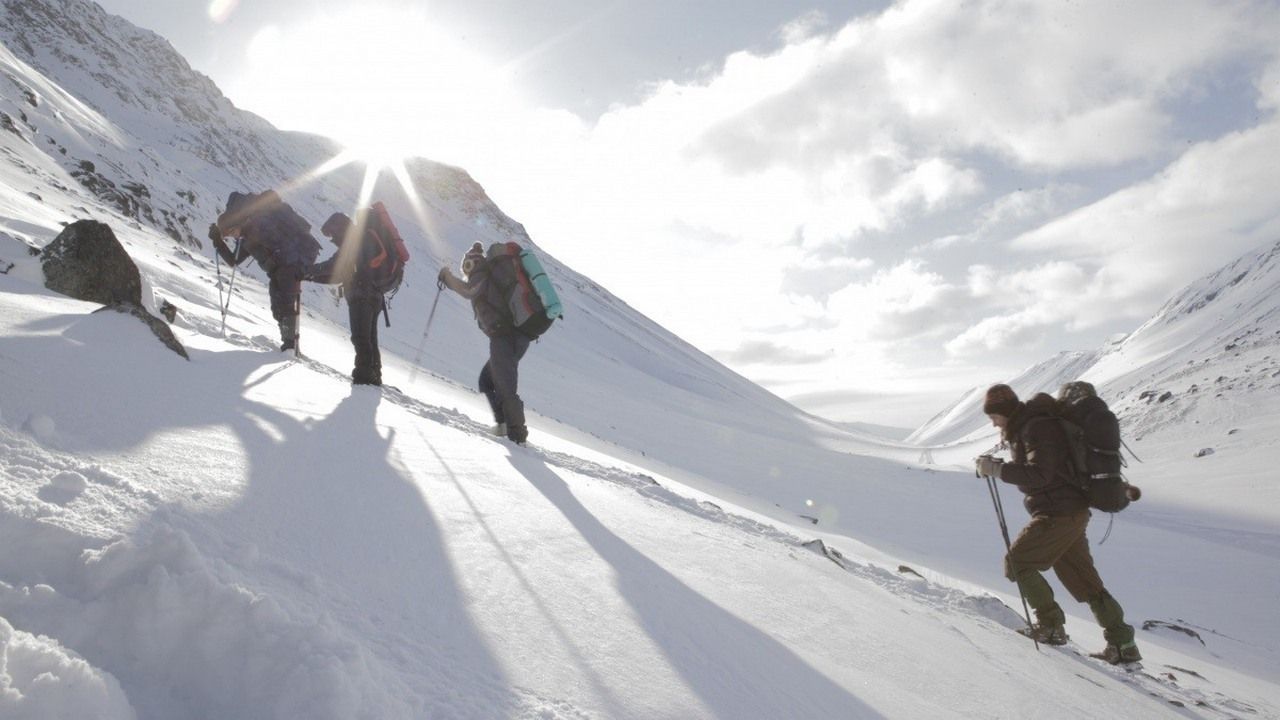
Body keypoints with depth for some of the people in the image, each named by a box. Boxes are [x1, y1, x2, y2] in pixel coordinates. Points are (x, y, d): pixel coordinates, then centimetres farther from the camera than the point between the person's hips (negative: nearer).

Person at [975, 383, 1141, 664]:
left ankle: (1051, 626, 3)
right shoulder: (1025, 426, 14)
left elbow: (1039, 474, -27)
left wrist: (997, 469, -26)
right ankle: (1123, 644, 18)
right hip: (1073, 513, 10)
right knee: (1084, 580, 14)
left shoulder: (1036, 427, -18)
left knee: (1016, 560, -3)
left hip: (1059, 514, -10)